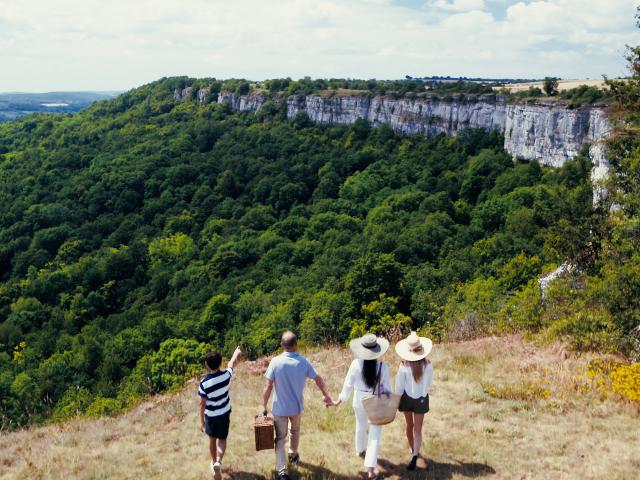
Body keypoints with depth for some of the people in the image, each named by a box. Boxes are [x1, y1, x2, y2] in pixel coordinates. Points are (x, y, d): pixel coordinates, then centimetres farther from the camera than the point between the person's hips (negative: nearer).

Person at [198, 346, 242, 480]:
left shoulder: (204, 383, -24)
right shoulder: (226, 375, -18)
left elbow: (202, 404, -16)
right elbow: (231, 364, 5)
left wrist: (201, 421, -3)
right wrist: (236, 353, 26)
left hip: (210, 416, -1)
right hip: (224, 414, 1)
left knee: (212, 439, 20)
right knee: (222, 439, 13)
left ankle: (214, 462, 38)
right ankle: (218, 462, -9)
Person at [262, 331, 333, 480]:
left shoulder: (276, 362, -20)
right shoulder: (303, 361, -12)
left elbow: (268, 386, -18)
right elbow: (318, 379, -1)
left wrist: (264, 406, -5)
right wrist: (326, 395, 15)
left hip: (279, 407, -3)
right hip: (296, 406, 3)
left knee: (280, 438, 8)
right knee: (295, 431, 28)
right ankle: (293, 455, 49)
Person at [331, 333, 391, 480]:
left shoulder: (356, 364, -20)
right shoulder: (383, 367, -21)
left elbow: (348, 384, -12)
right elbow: (386, 388, -12)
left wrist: (339, 401, 0)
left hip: (359, 401, 2)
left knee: (361, 426, 27)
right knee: (375, 433, 6)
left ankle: (361, 450, 53)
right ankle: (371, 468, 0)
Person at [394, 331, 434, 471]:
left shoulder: (404, 367, -24)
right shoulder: (428, 365, -19)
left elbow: (399, 387, -14)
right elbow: (429, 383, -2)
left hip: (407, 398, 0)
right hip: (421, 399, 0)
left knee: (409, 425, 23)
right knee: (418, 430, 8)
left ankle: (413, 450, 44)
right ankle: (414, 457, -6)